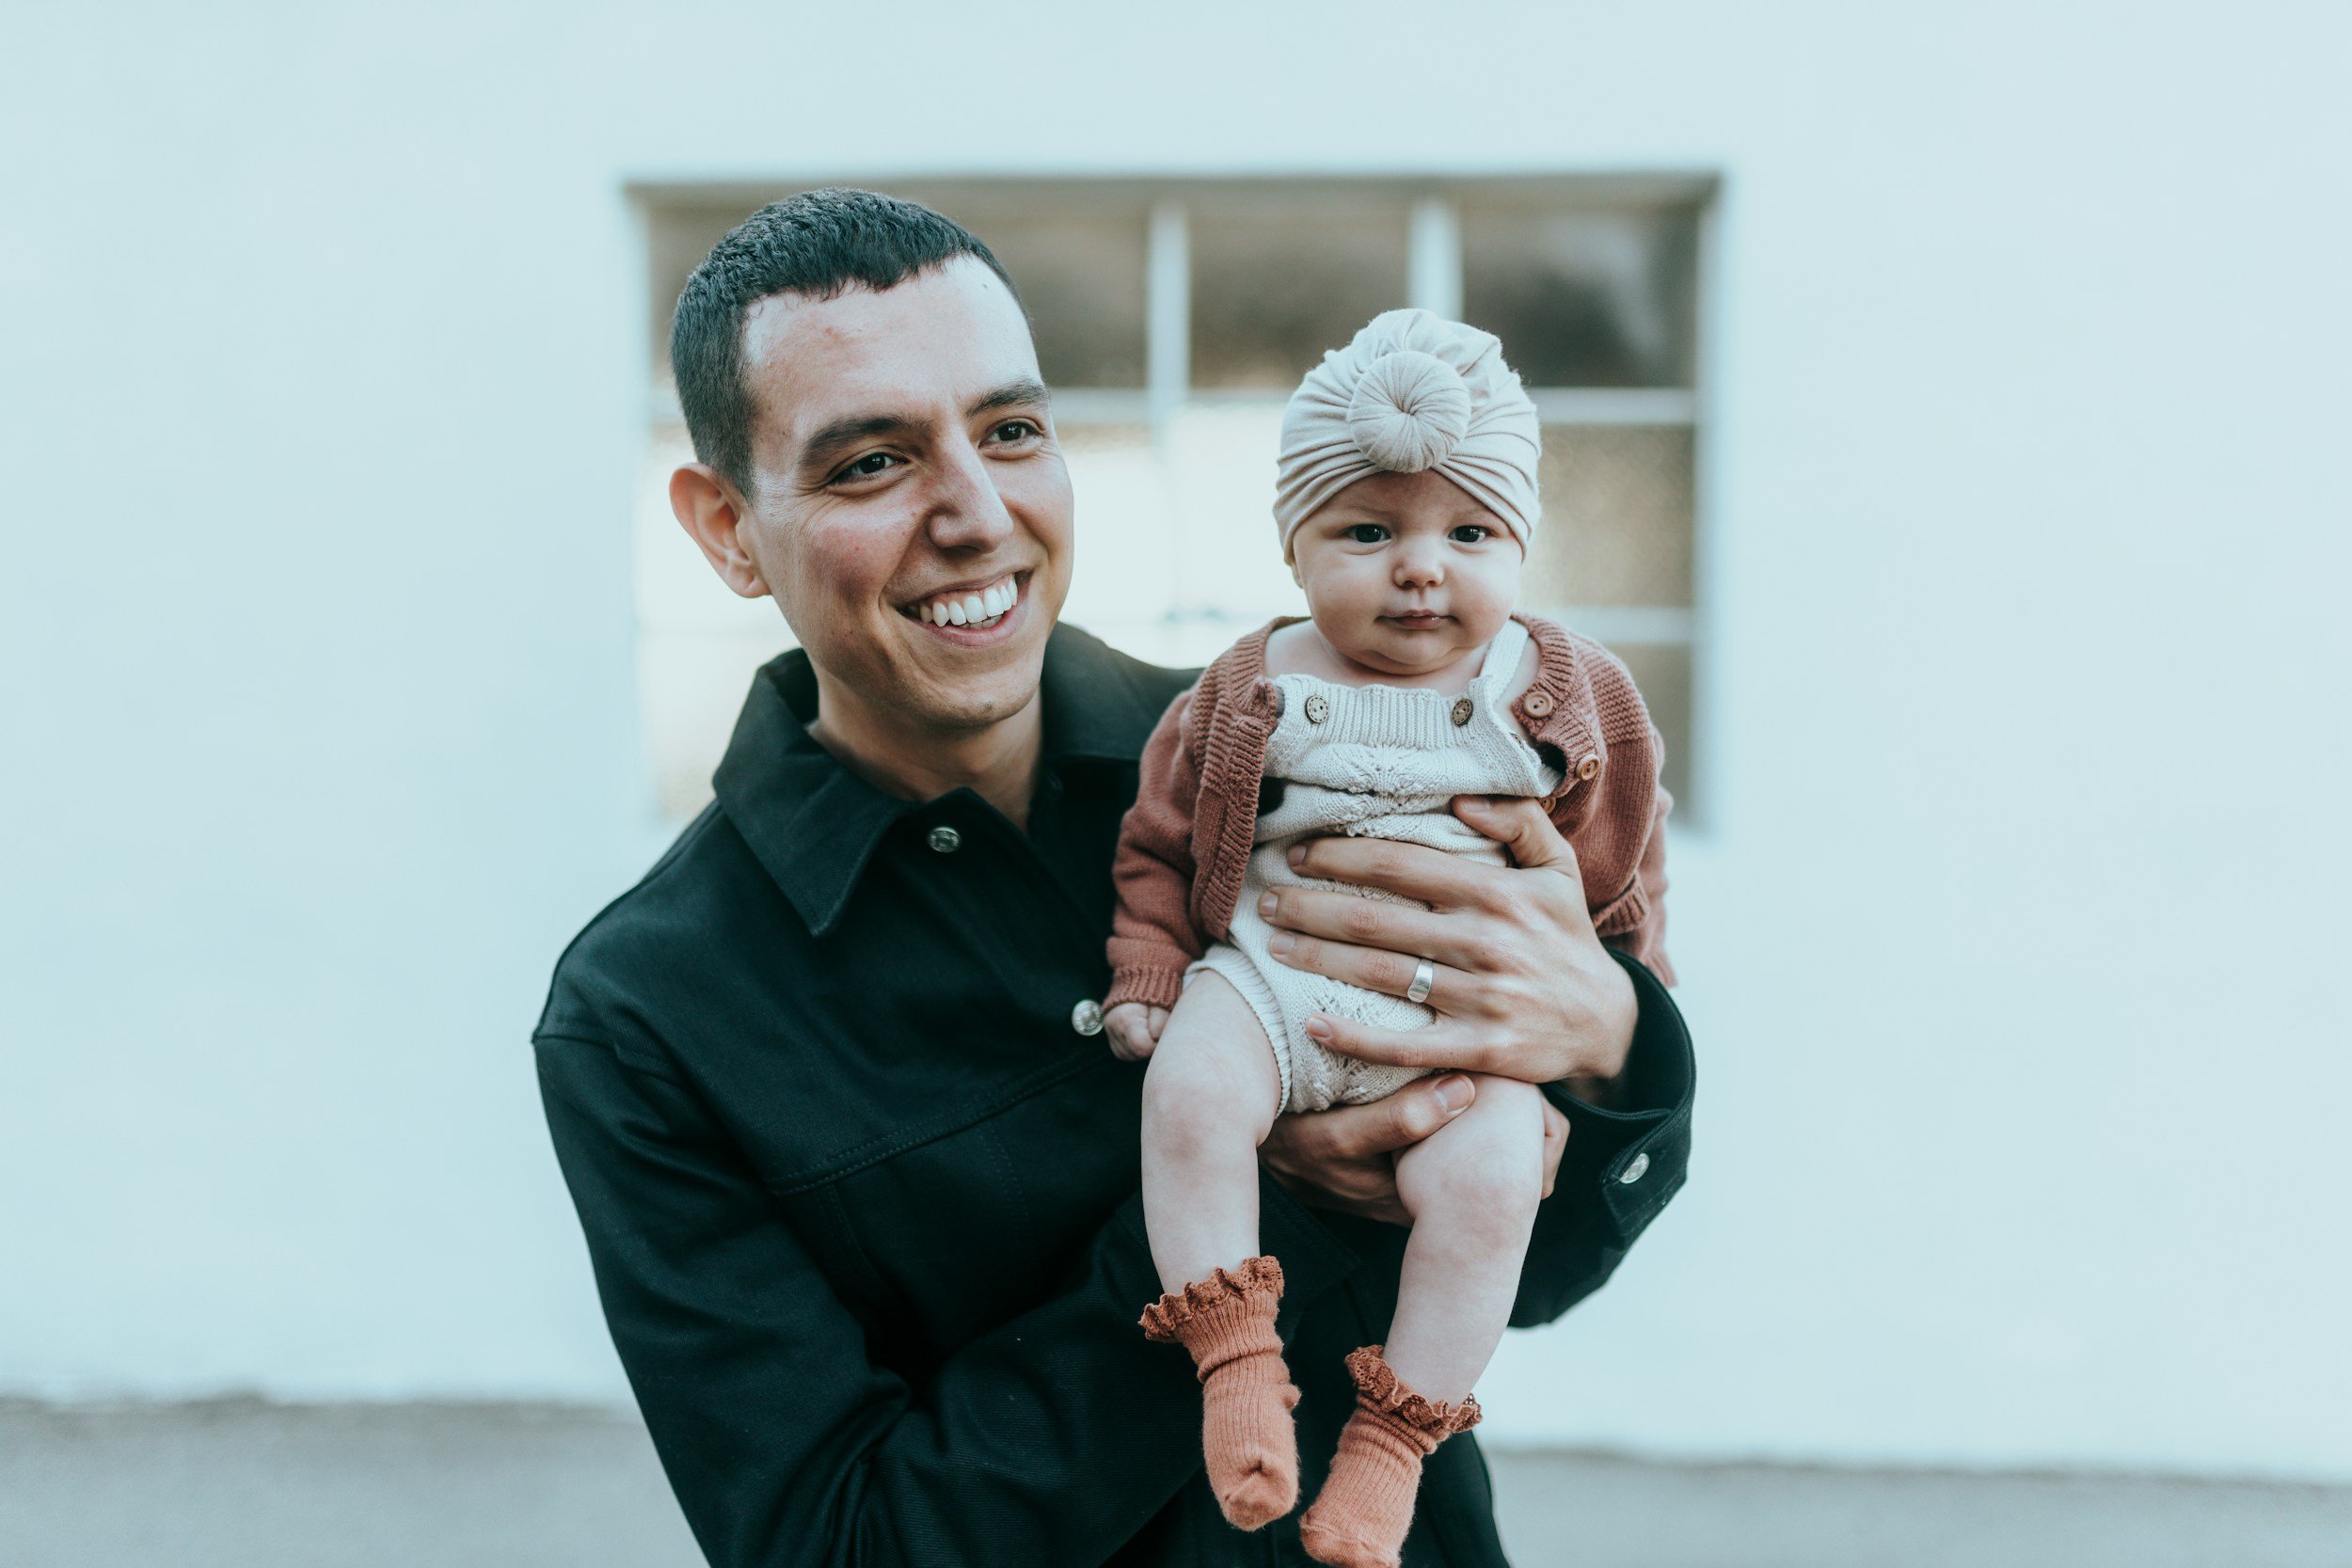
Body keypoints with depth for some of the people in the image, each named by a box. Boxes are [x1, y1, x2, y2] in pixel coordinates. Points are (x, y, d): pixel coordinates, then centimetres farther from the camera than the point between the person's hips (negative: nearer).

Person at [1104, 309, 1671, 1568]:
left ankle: (1394, 1439, -8)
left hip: (1461, 1017, 0)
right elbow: (1160, 842, 11)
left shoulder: (1571, 703, 4)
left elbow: (1616, 876, 13)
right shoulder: (1249, 692, 4)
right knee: (1189, 1092, -28)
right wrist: (1148, 981, 4)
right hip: (1266, 977, 1)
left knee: (1487, 1177, -26)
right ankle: (1237, 1365, -13)